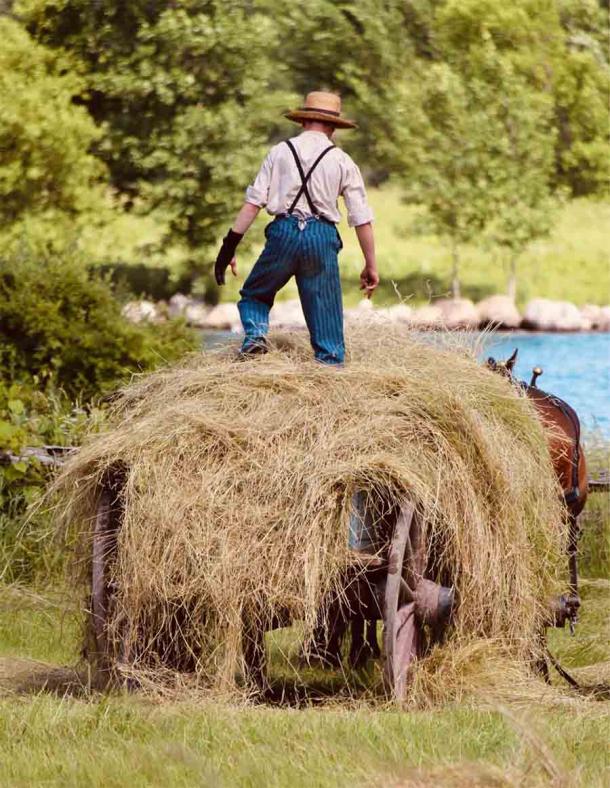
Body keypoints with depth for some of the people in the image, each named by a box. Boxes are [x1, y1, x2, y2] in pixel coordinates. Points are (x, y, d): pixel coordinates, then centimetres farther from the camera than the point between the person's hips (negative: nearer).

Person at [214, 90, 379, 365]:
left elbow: (253, 202, 2)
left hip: (284, 233, 0)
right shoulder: (342, 161, 9)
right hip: (322, 239, 0)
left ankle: (255, 334, -7)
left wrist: (229, 246, 3)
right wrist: (370, 266, 11)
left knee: (254, 295, 21)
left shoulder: (280, 152, 10)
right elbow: (362, 219, 6)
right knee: (327, 329, 6)